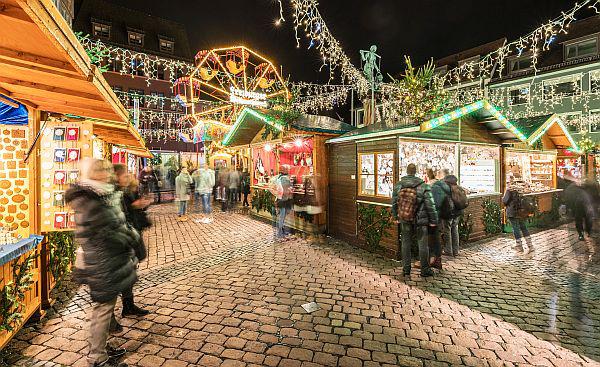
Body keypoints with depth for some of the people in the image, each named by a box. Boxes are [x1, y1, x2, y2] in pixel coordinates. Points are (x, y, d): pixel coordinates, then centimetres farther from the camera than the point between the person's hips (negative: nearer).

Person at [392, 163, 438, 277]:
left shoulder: (398, 185, -1)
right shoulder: (424, 187, -11)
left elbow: (394, 203, 5)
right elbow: (430, 205, -10)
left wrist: (396, 217, 16)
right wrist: (433, 220, -1)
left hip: (404, 220, 3)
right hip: (420, 220, -3)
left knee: (406, 243, 12)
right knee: (422, 244, 8)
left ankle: (406, 269, 18)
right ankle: (425, 269, 19)